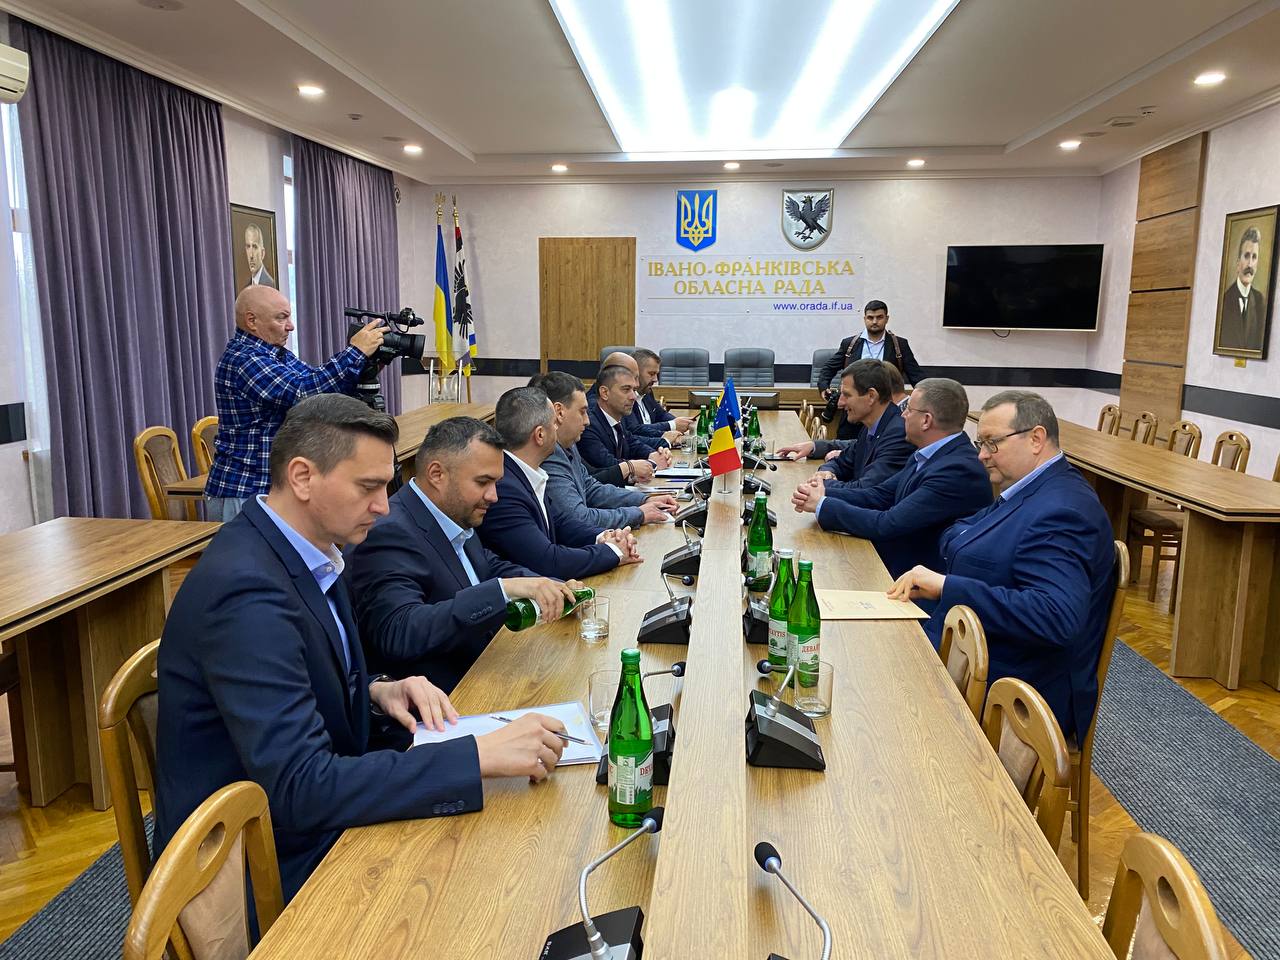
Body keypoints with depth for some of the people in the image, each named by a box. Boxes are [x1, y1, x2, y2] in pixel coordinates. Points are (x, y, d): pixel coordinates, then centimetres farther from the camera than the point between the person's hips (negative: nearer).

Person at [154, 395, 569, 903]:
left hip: (308, 823, 8)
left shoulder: (304, 551, 0)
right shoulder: (246, 590, -28)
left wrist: (376, 692, -5)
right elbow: (301, 788, -32)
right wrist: (480, 755, -33)